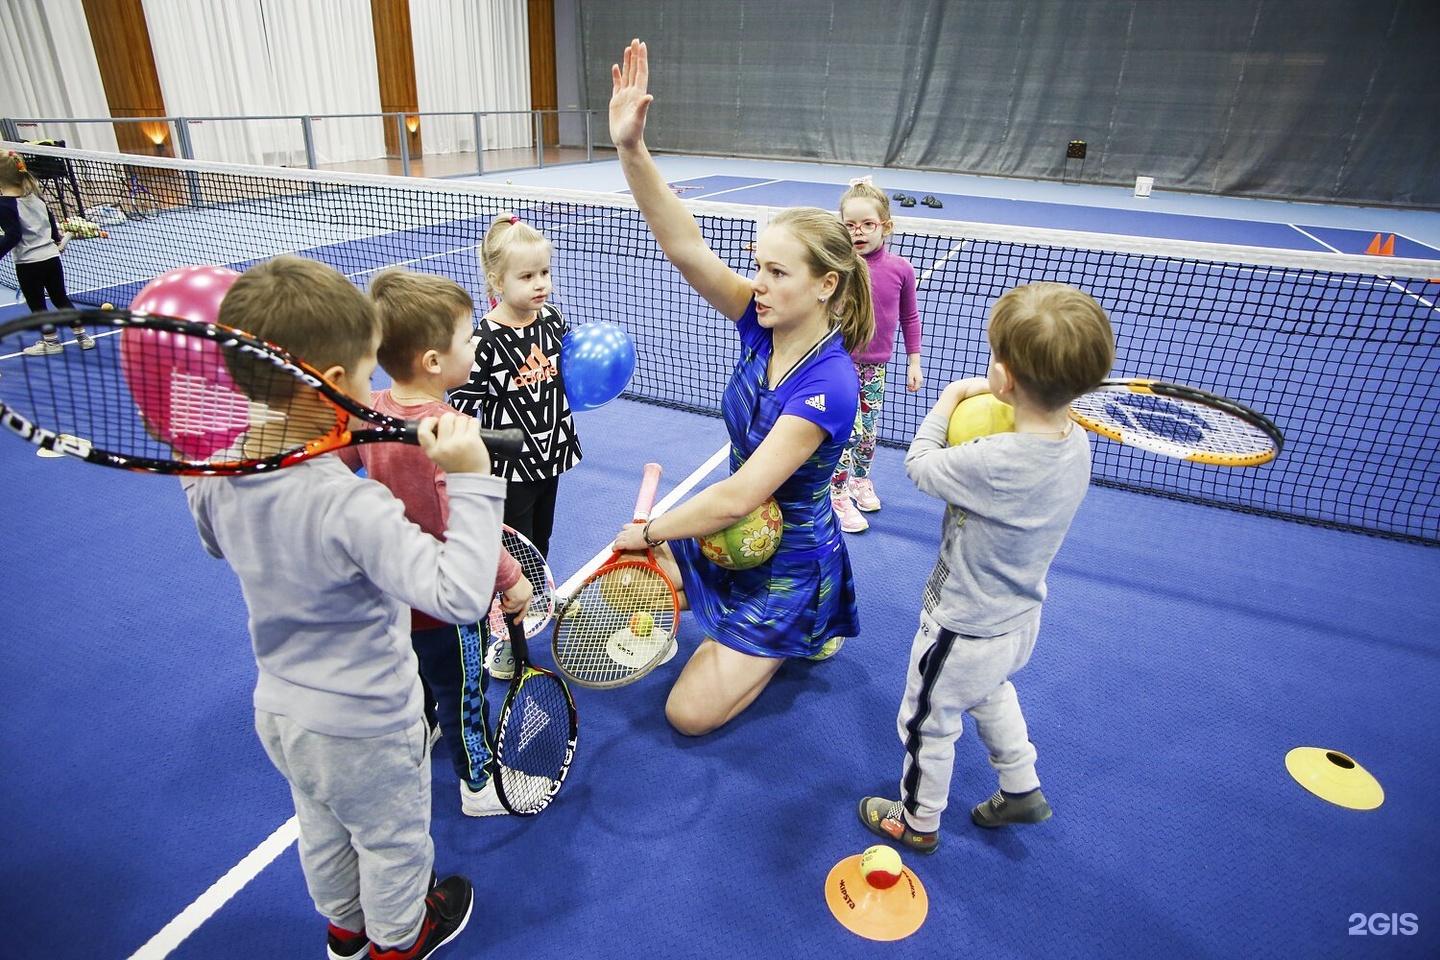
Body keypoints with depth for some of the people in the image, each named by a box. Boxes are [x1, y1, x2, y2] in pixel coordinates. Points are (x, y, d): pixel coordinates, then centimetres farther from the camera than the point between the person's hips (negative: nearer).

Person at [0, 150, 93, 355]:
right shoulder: (33, 195, 5)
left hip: (28, 263, -6)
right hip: (51, 256, 6)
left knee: (36, 305, 8)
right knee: (61, 299, 15)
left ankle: (51, 341, 16)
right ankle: (82, 336, 13)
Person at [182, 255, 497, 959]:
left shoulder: (218, 476, -13)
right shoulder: (349, 505, -38)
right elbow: (458, 595, -45)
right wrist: (470, 480, -42)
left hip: (278, 710, 7)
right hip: (364, 730, -7)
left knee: (323, 831, 33)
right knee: (392, 843, 24)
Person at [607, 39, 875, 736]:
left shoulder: (828, 387, -31)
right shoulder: (762, 323, -11)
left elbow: (738, 496, -31)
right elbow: (686, 247, -23)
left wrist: (650, 530, -18)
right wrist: (632, 150, -34)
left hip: (788, 562, -7)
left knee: (689, 714, -1)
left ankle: (805, 635, 20)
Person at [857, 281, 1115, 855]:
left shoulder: (994, 464, -39)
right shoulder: (1076, 443, -14)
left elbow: (919, 465, -20)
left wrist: (951, 398, -6)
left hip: (964, 633, -8)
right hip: (1019, 620, 8)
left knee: (927, 727, 19)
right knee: (991, 692, 37)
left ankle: (917, 823, 43)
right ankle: (1022, 789, 54)